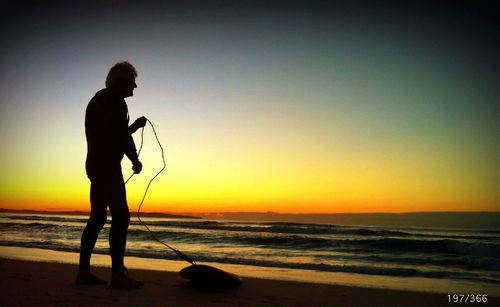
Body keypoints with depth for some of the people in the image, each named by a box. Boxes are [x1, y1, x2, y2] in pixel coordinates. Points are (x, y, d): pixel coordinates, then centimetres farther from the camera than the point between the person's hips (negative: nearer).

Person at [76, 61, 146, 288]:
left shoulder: (99, 100, 24)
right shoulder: (115, 101, -8)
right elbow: (122, 136, -14)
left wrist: (134, 126, 27)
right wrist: (136, 161, -3)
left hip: (96, 165, 11)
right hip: (107, 166, -11)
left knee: (97, 218, 11)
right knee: (121, 216, -12)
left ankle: (83, 272, 15)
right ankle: (118, 275, -13)